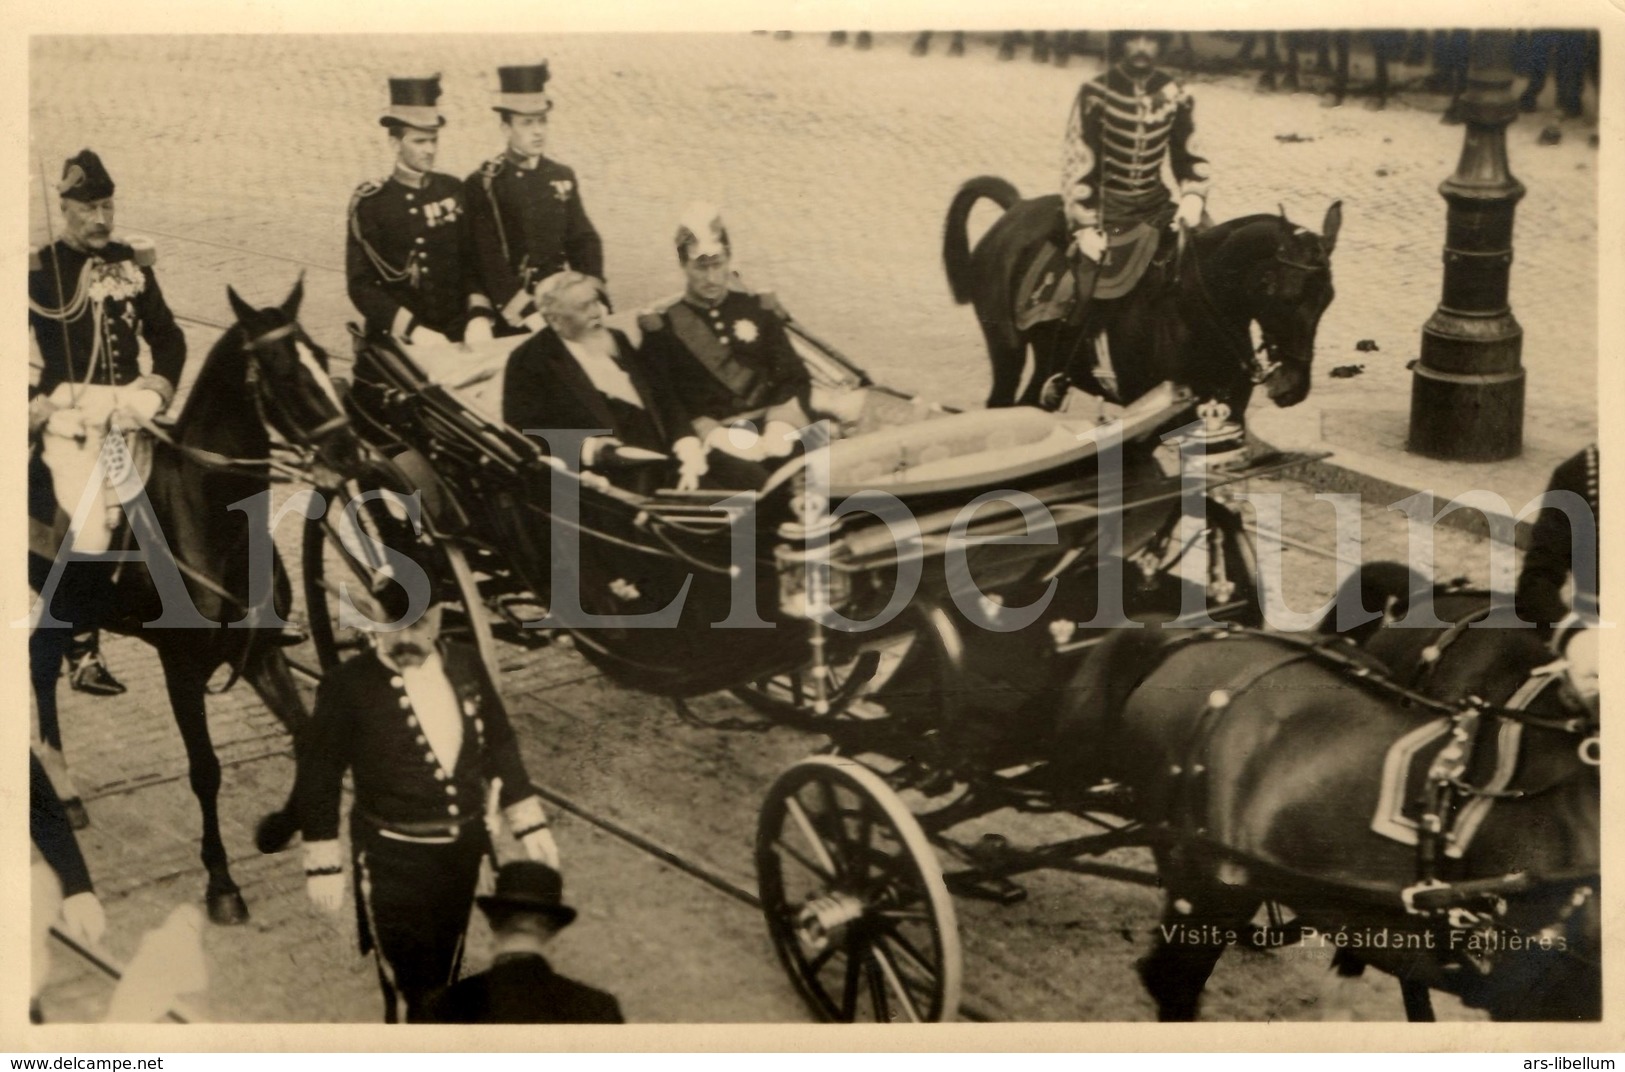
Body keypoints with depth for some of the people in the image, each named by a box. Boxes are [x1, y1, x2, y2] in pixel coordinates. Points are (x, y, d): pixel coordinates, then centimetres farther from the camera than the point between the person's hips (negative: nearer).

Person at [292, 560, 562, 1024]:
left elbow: (499, 746, 7)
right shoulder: (348, 686, -17)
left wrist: (530, 826, 7)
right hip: (394, 859, -4)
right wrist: (323, 863, -7)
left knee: (445, 972, 22)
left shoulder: (464, 665, -4)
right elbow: (317, 775, -9)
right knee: (408, 985, -2)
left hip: (463, 847, 5)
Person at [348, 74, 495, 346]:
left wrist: (479, 316, -7)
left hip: (457, 334, 3)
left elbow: (474, 262, 10)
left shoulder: (453, 191, 7)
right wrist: (414, 330, -17)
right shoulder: (369, 204, -3)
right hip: (396, 340, -3)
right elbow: (361, 285, -6)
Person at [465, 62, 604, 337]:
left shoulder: (563, 177, 11)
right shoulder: (482, 185, -4)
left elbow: (584, 241, 11)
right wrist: (528, 315, -18)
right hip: (513, 318, -4)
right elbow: (488, 261, -10)